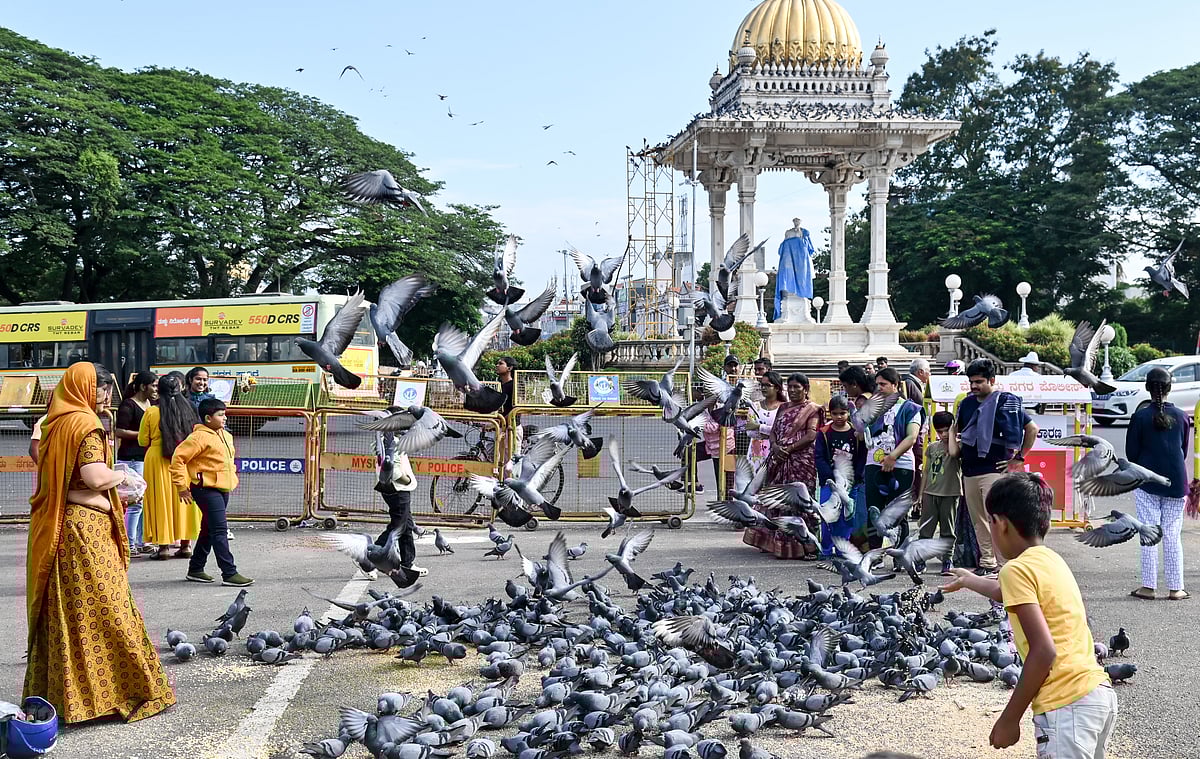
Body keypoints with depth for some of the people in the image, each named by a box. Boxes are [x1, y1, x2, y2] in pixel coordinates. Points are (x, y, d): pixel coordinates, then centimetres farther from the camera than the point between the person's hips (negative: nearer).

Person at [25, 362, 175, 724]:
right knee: (104, 611, -3)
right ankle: (128, 691, 3)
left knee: (63, 612, 12)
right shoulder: (85, 424, -12)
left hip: (54, 531, 9)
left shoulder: (56, 423, 13)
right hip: (86, 529, -9)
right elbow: (95, 477, -23)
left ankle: (55, 692, 18)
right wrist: (123, 474, -2)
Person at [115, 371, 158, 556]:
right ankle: (130, 544, -4)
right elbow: (119, 431, -14)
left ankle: (141, 542, 18)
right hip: (132, 458, -8)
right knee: (136, 501, -9)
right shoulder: (128, 405, -8)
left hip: (148, 457, 8)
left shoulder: (152, 404, 16)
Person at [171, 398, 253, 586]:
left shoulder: (226, 435, 13)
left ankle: (196, 569, 27)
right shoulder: (200, 437, -14)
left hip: (223, 489, 9)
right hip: (207, 489, -9)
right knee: (220, 531, -11)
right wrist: (182, 486, -15)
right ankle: (229, 573, -12)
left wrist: (232, 478, 22)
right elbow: (178, 458, -16)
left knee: (209, 530, 16)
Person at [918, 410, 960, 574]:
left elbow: (953, 452, -27)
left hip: (950, 493, -4)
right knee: (925, 528, 4)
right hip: (930, 493, 4)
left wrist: (952, 432, -15)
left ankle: (947, 561, 7)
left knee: (947, 529, 2)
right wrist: (921, 493, 14)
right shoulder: (932, 447, 12)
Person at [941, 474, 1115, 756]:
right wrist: (969, 580, 57)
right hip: (1099, 694, 9)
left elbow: (1044, 651, -18)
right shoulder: (1050, 560, 16)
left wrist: (1009, 719, -12)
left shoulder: (1017, 570, -10)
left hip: (1068, 706, -9)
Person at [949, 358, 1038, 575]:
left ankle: (1001, 565, -10)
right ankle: (986, 563, 18)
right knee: (978, 522, 10)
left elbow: (1032, 428, -7)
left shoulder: (1005, 402, -7)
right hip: (969, 471, 7)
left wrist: (1019, 459, -6)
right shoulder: (967, 403, 13)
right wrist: (954, 447, 12)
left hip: (994, 470, -7)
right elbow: (956, 427, 31)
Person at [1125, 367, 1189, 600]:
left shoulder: (1140, 417, -9)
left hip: (1147, 484, -2)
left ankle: (1148, 586, 4)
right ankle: (1175, 588, 9)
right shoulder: (1181, 416, -1)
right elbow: (1184, 450, 9)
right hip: (1176, 484, 2)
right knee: (1173, 536, 7)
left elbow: (1131, 452, -4)